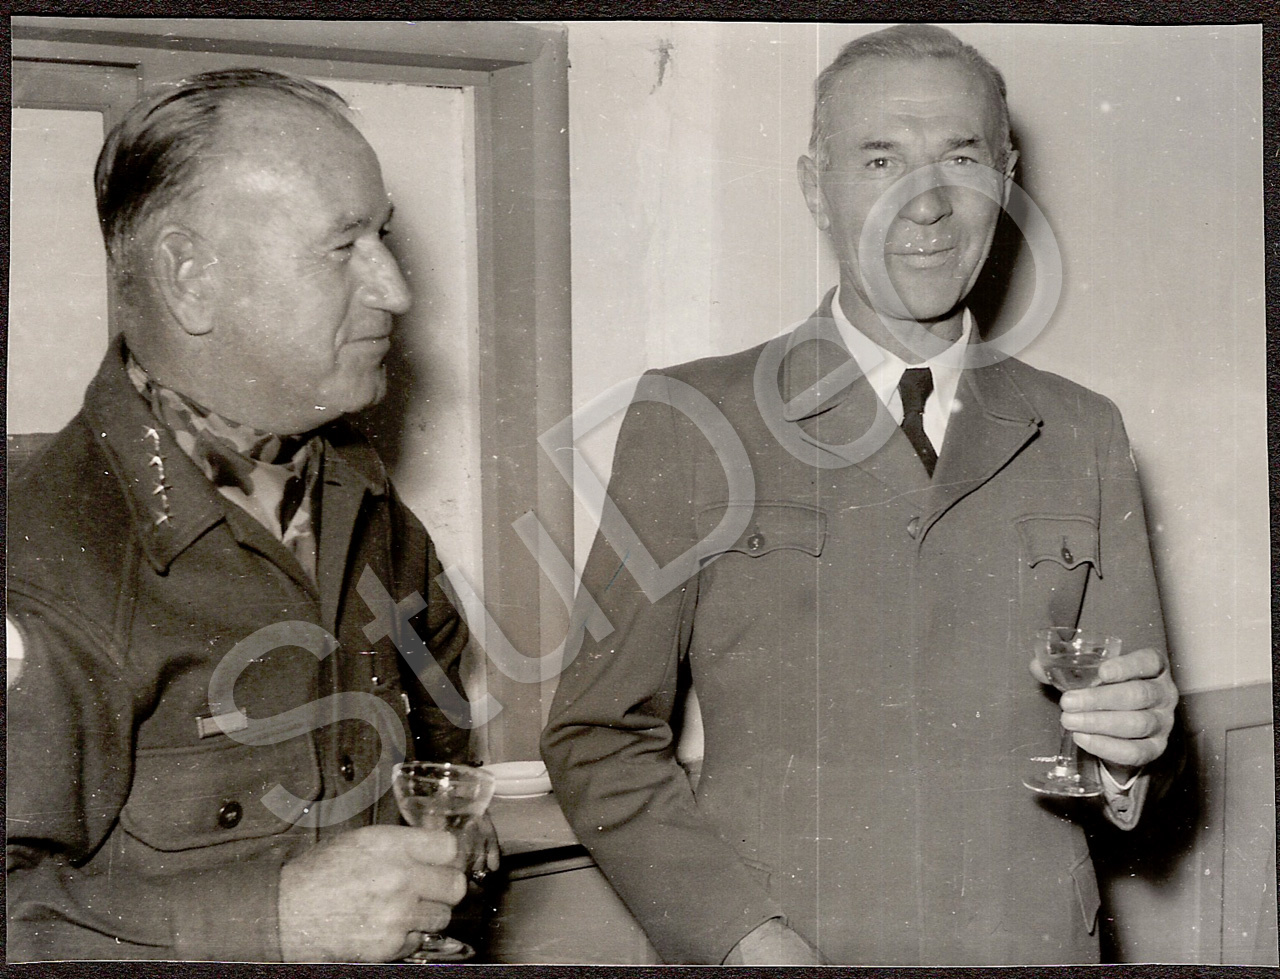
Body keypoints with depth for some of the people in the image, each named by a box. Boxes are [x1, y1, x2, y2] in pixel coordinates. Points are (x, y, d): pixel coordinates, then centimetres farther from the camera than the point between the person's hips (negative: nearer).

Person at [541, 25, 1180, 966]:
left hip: (1032, 946, 3)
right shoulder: (692, 420, -6)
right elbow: (599, 735, -5)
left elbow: (1127, 783, 10)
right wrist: (743, 932, -16)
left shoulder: (1083, 434, 3)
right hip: (777, 950, -2)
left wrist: (1133, 742, -12)